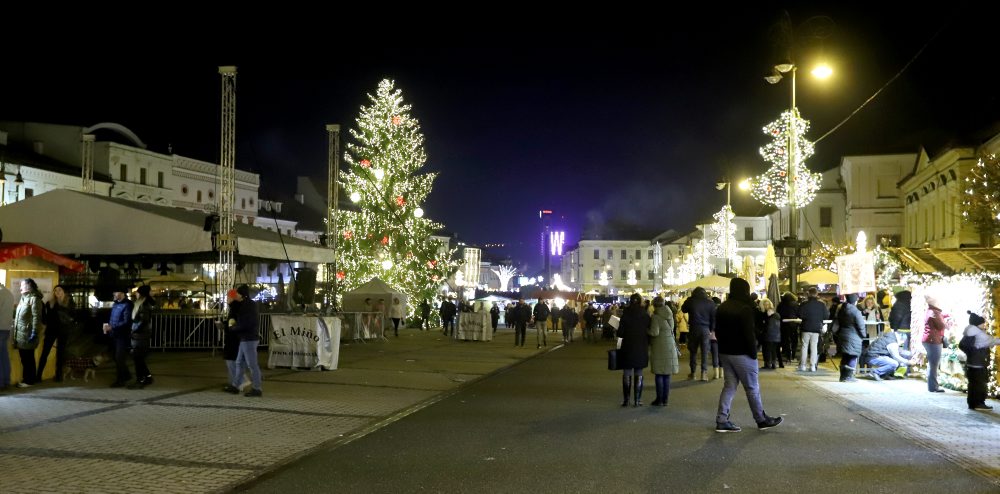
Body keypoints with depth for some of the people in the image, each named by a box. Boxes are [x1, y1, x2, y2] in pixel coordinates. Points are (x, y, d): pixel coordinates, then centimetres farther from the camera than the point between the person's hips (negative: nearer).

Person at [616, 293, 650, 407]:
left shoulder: (625, 314, -9)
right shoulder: (645, 315, -4)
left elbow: (620, 333, -10)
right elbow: (649, 332, -2)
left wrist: (616, 333, 11)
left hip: (628, 347, -1)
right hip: (642, 349, 1)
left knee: (627, 374, 8)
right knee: (639, 374, 9)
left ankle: (626, 400, 8)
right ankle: (637, 400, 8)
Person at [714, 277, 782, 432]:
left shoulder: (722, 308, 8)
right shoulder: (744, 309, -17)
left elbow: (717, 331, 13)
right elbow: (749, 334, -19)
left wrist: (724, 346, 17)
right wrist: (754, 352, -10)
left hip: (724, 353, 7)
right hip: (741, 354, -7)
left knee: (729, 386, 10)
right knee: (752, 388, 4)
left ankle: (722, 421, 5)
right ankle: (761, 420, 15)